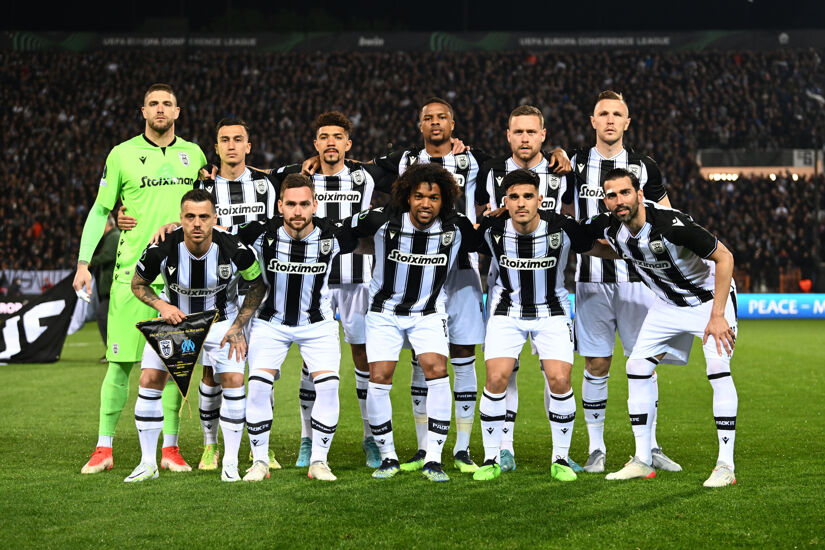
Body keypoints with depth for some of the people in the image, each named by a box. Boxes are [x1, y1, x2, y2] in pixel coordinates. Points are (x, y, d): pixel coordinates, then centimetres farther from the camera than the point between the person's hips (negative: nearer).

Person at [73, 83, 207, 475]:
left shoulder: (194, 155, 11)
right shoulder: (122, 155, 2)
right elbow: (100, 210, 5)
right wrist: (83, 262, -3)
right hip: (132, 272, -2)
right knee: (121, 362, -3)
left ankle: (170, 448, 10)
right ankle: (104, 448, 6)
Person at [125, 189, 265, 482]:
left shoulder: (234, 249, -27)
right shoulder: (162, 248, -25)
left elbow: (259, 284, -8)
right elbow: (138, 283, -5)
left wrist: (238, 326, -15)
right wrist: (162, 306, -23)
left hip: (220, 320, -1)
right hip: (173, 316, 1)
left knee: (234, 381, -16)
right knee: (149, 381, -11)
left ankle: (230, 463, -2)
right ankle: (148, 463, 3)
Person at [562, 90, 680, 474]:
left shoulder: (644, 168, 7)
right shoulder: (574, 166, 7)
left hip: (636, 277, 0)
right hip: (591, 279, 0)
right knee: (596, 364, 1)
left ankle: (650, 447, 11)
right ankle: (596, 448, 10)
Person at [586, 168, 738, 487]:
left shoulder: (671, 224, -34)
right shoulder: (608, 227, -15)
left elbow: (724, 258, -26)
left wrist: (717, 315, -27)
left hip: (710, 296, -6)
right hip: (668, 303, 6)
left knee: (718, 370, -21)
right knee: (637, 368, -2)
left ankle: (725, 465, -15)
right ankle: (643, 461, 7)